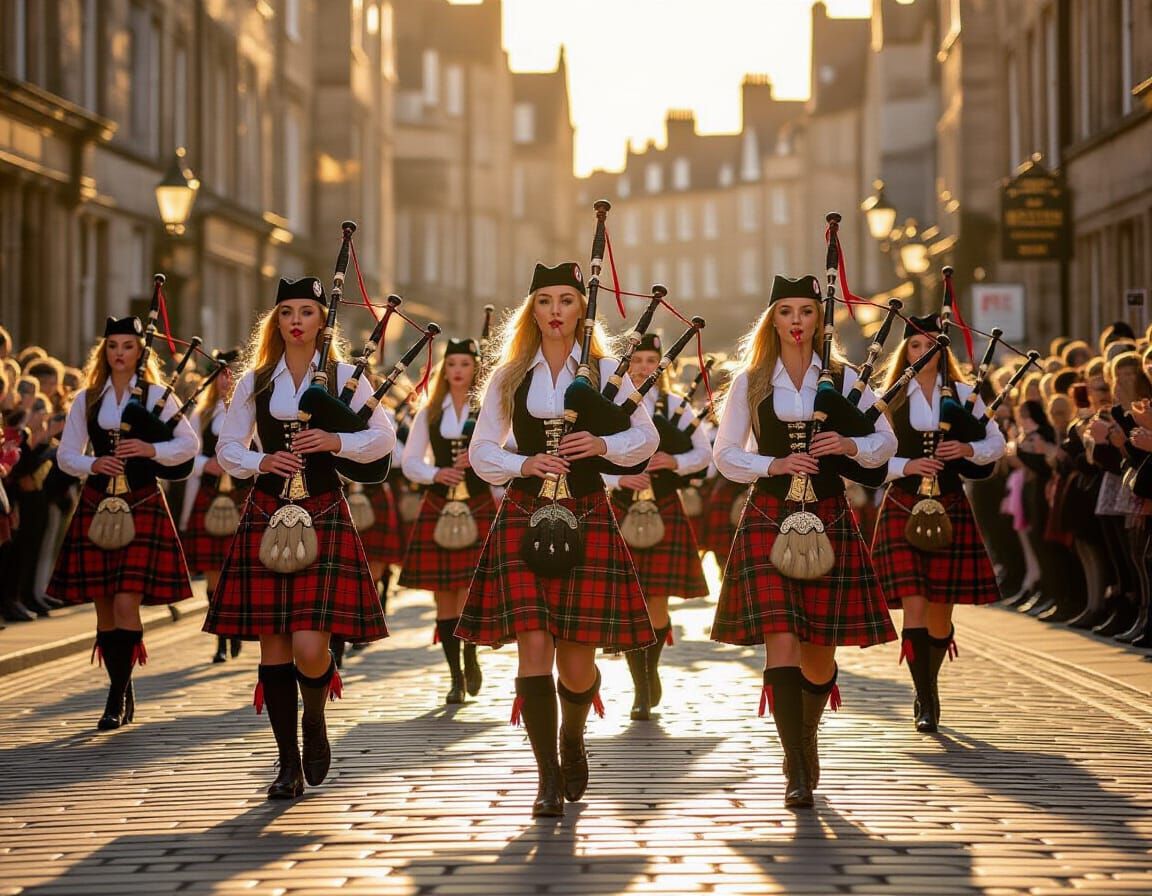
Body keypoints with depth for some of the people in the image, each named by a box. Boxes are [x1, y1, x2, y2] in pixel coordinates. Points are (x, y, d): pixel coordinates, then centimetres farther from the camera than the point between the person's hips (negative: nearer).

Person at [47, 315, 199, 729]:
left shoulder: (157, 396, 3)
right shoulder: (86, 400, 10)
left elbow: (189, 444, 2)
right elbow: (66, 454, 8)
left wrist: (152, 450, -15)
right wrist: (93, 464, -12)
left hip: (142, 506, -3)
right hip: (97, 506, 3)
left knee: (126, 603, -14)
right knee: (104, 607, 5)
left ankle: (117, 697, -9)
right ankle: (124, 695, 17)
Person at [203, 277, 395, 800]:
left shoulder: (343, 377, 5)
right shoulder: (255, 382, 10)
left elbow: (384, 437, 6)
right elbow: (227, 448, 12)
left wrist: (336, 441, -10)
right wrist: (262, 462, -8)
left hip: (323, 517, -2)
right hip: (266, 517, 2)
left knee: (309, 646, -14)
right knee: (273, 647, 1)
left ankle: (315, 720, 18)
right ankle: (289, 766, 10)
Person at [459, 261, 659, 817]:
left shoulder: (604, 371, 6)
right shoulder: (509, 377, 8)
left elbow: (646, 437, 9)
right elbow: (482, 450, 9)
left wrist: (603, 445, -10)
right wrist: (523, 464, -10)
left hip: (587, 519, 0)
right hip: (525, 518, 0)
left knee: (576, 659, 1)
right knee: (533, 648, -11)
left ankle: (573, 738, 33)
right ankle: (549, 779, -7)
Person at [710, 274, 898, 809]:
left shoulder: (842, 378, 7)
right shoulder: (750, 382, 5)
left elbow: (885, 443, 10)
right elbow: (725, 454, 5)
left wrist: (850, 446, -11)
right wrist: (773, 464, -12)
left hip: (828, 521, 1)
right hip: (770, 520, -1)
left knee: (820, 650, 5)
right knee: (781, 643, -14)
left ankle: (805, 739, 34)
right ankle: (797, 773, -13)